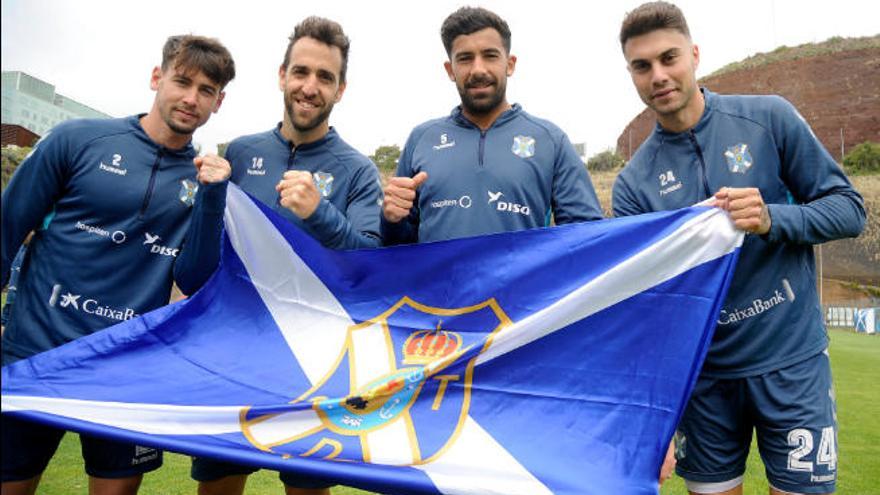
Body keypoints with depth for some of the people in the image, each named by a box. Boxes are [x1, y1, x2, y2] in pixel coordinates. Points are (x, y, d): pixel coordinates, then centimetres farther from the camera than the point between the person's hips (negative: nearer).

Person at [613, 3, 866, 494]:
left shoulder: (769, 118, -4)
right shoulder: (634, 182, -3)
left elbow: (849, 208, -1)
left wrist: (772, 220, -21)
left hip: (792, 360, -1)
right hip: (702, 373, 1)